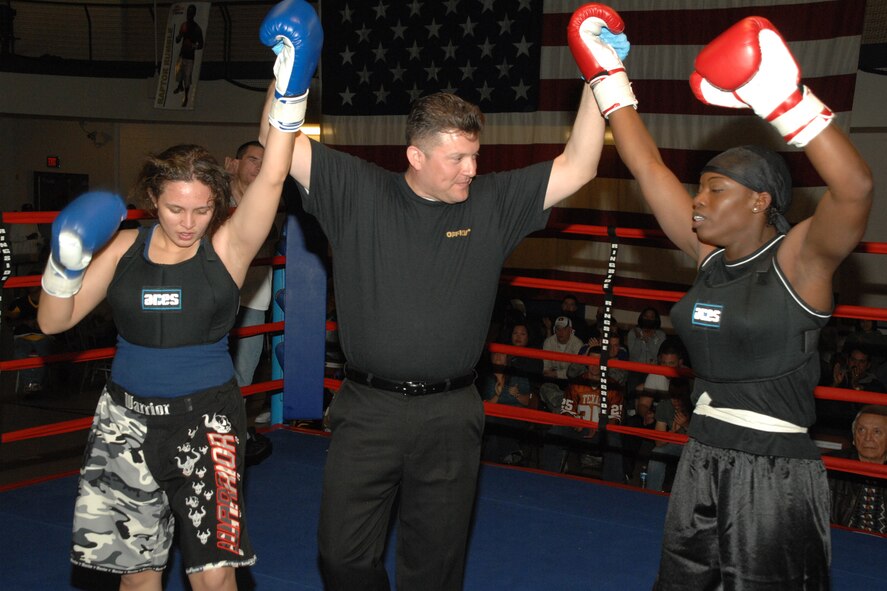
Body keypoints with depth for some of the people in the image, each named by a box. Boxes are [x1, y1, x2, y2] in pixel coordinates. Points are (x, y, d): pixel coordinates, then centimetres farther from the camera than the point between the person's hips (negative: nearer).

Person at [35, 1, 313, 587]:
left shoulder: (228, 247, -7)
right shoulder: (124, 247, 0)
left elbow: (272, 175, -22)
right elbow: (55, 321, 3)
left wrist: (288, 89, -31)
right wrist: (66, 263, -15)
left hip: (205, 417, -2)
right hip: (129, 417, 3)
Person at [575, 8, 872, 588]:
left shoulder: (799, 258, -12)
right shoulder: (711, 255, 5)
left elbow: (856, 187, -31)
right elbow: (647, 167, 8)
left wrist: (783, 98, -38)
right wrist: (610, 75, 9)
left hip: (774, 474, -7)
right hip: (702, 462, 7)